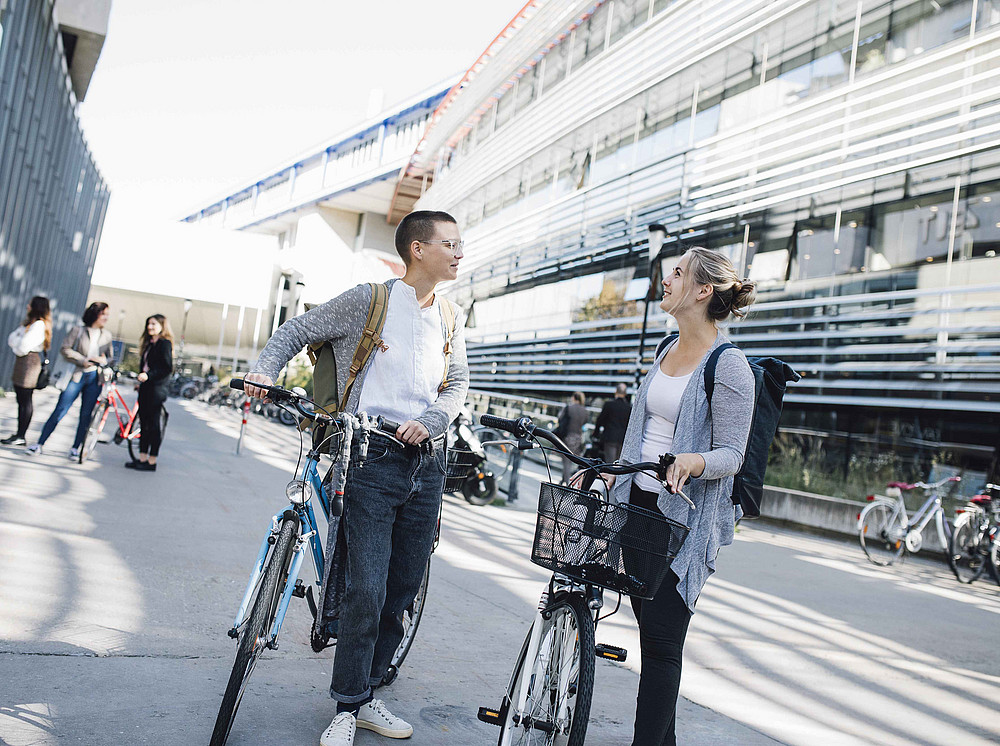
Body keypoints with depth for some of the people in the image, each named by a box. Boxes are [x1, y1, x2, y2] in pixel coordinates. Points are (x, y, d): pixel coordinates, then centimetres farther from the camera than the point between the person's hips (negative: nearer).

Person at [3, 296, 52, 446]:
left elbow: (23, 348, -18)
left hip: (29, 362, -10)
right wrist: (17, 344, -6)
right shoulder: (29, 322, 18)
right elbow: (11, 339, 14)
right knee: (21, 400, 11)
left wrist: (16, 347, 1)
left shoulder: (38, 325, -14)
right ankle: (19, 434, 15)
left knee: (25, 401, -6)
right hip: (21, 362, 10)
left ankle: (21, 436, -2)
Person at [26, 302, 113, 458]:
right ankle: (40, 444, 1)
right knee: (60, 410, -6)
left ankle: (76, 448, 14)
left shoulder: (107, 335, 12)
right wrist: (83, 361, -14)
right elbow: (65, 349, -4)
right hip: (76, 375, -3)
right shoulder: (78, 330, 2)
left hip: (95, 378, 3)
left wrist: (104, 360, -5)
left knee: (86, 414, 3)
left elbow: (109, 356, 18)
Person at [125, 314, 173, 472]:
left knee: (153, 424, -5)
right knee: (144, 423, 10)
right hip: (145, 387, 9)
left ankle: (152, 462, 1)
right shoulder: (149, 343, 18)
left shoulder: (164, 343, -9)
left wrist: (148, 375, -22)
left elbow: (168, 368, -16)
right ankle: (142, 458, 16)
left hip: (157, 388, -9)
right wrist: (141, 380, 16)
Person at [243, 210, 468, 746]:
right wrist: (265, 370, -11)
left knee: (404, 590, 10)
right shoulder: (369, 300, -1)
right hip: (373, 458, -5)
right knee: (367, 591, -8)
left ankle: (365, 695, 26)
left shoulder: (450, 319, 14)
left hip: (426, 462, 5)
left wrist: (430, 421, -5)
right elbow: (296, 331, 6)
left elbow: (457, 383, 14)